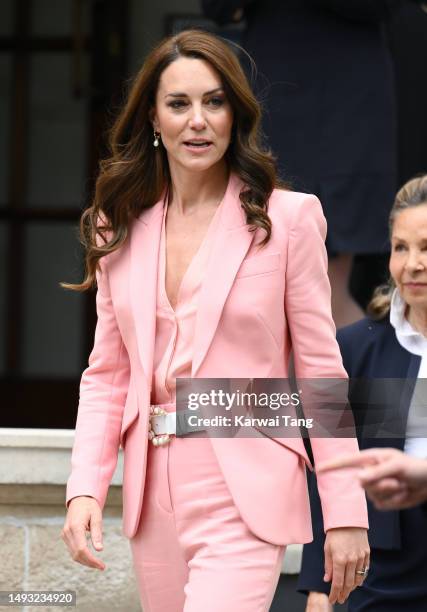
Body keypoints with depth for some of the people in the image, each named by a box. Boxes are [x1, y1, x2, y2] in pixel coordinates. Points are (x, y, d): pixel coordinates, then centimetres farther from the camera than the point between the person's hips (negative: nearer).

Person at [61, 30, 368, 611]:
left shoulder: (287, 219, -3)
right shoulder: (121, 230, 8)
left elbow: (322, 370, -3)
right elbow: (106, 375, 11)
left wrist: (346, 513, -7)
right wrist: (84, 490, -4)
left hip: (245, 497, -5)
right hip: (154, 496, 5)